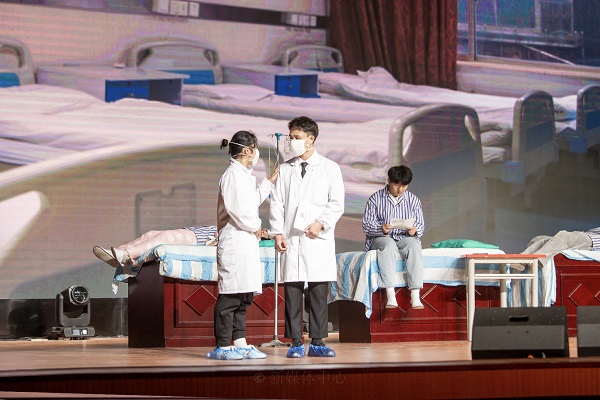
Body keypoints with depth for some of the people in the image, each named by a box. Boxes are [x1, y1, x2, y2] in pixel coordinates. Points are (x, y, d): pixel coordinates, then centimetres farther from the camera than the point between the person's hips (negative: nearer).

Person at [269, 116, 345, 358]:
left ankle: (317, 343, 6)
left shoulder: (329, 168, 7)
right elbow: (277, 203, 9)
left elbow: (337, 204, 4)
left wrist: (321, 223, -11)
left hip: (318, 240, -1)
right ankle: (296, 343, 4)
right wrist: (277, 233, -2)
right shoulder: (285, 169, 11)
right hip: (291, 239, 1)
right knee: (292, 293, -1)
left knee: (319, 293, -1)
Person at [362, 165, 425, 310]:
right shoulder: (375, 198, 5)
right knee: (388, 244, -37)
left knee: (413, 245, -33)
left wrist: (414, 230, -14)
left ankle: (415, 296, -41)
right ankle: (390, 296, -46)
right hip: (381, 239, -2)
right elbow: (366, 225, -1)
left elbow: (421, 226, 11)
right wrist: (381, 229, -22)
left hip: (405, 239, 2)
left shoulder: (413, 200, 13)